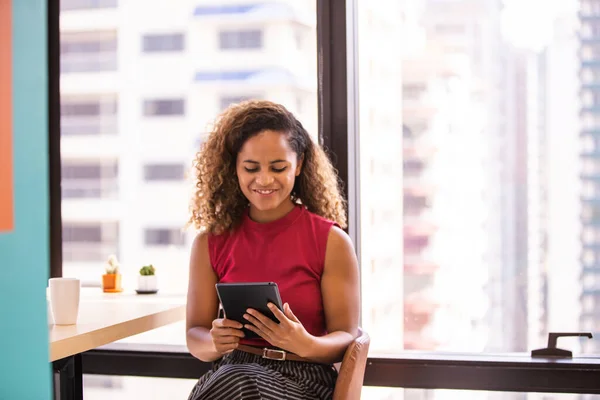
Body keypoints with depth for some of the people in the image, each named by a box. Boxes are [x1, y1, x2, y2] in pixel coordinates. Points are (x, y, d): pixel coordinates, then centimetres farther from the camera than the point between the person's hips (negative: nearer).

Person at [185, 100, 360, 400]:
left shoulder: (332, 242, -1)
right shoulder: (210, 243, 7)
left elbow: (346, 336, 0)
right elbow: (195, 334, 9)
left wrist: (306, 345, -23)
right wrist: (215, 341, -16)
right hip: (230, 373, 2)